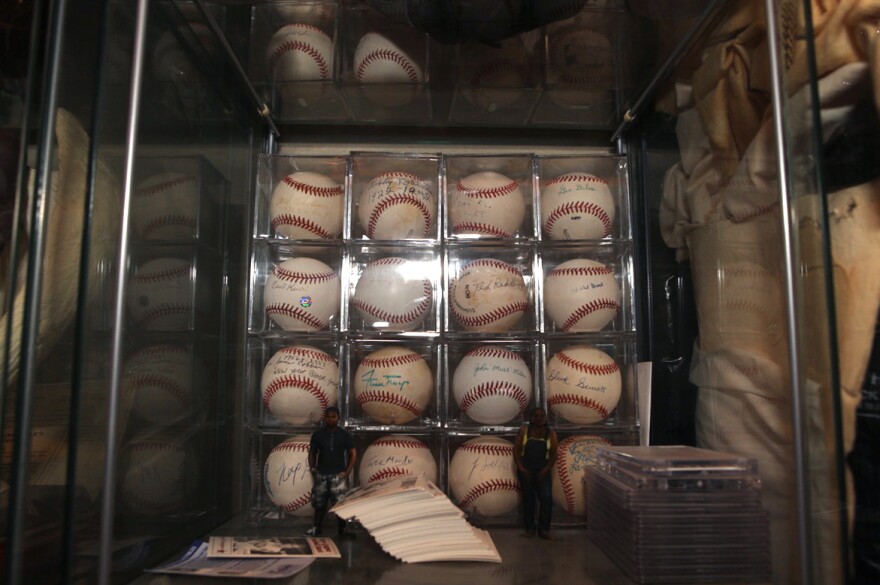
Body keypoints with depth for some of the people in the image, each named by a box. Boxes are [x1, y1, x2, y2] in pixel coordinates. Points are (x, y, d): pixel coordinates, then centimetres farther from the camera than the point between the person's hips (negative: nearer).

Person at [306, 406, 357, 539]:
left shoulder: (344, 434, -3)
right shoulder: (318, 434, 0)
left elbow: (353, 453, 0)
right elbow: (312, 452, 10)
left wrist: (347, 471, -7)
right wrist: (312, 468, -1)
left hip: (338, 474, -2)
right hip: (321, 474, 2)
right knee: (319, 502, 9)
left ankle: (343, 529, 8)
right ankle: (316, 527, 24)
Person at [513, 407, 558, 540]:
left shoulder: (550, 433, 1)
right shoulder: (524, 430, 1)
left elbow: (553, 454, 1)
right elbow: (516, 449, -1)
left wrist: (546, 470, -10)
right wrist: (521, 468, -10)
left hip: (542, 471, 0)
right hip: (526, 470, 0)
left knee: (546, 498, -11)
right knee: (528, 499, 7)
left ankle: (543, 529, 0)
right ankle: (530, 528, 20)